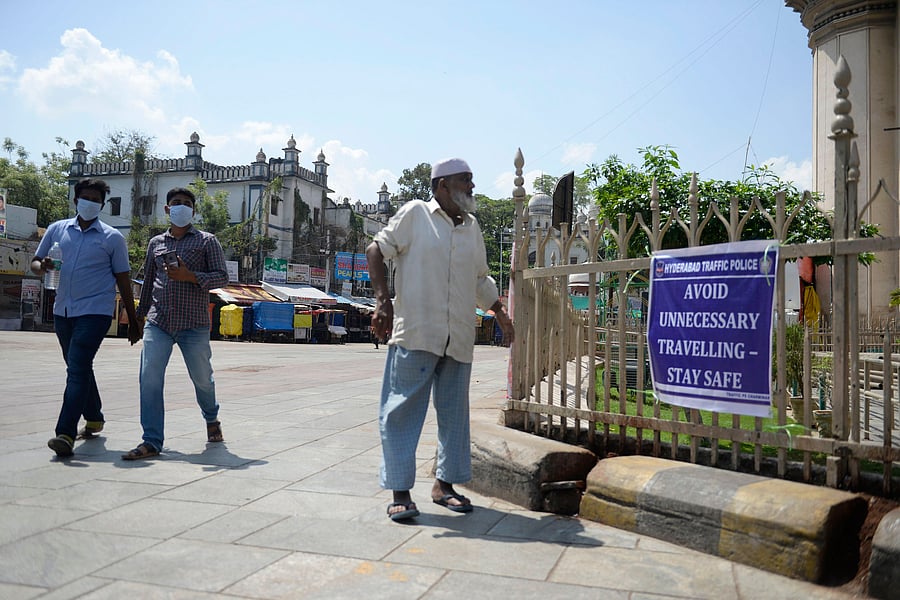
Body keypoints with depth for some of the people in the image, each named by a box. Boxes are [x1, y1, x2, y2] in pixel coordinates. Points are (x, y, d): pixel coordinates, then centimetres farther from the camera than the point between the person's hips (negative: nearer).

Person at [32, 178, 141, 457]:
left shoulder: (112, 238, 0)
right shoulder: (57, 229, 9)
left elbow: (123, 280, 3)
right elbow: (35, 262, 15)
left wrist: (133, 322, 3)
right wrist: (41, 266, -12)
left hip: (95, 312, -5)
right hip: (63, 311, 5)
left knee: (78, 369, -15)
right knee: (78, 368, 16)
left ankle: (66, 434, -18)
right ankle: (94, 419, 34)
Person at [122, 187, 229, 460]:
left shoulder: (207, 241, 6)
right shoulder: (156, 243, 16)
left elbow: (222, 276, -3)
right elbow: (148, 282, 24)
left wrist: (189, 276, -16)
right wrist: (140, 314, 25)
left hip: (194, 324, -2)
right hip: (158, 322, 3)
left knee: (202, 377, 9)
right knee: (149, 378, -10)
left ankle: (211, 419, 38)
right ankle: (152, 441, -4)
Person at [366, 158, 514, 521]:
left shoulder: (472, 228, 18)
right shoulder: (415, 214, 1)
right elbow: (377, 250, -2)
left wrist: (500, 313, 26)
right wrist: (383, 300, -14)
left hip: (459, 339, 6)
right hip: (415, 334, -6)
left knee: (454, 415, 10)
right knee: (402, 411, -3)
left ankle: (444, 484, 24)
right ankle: (400, 492, 4)